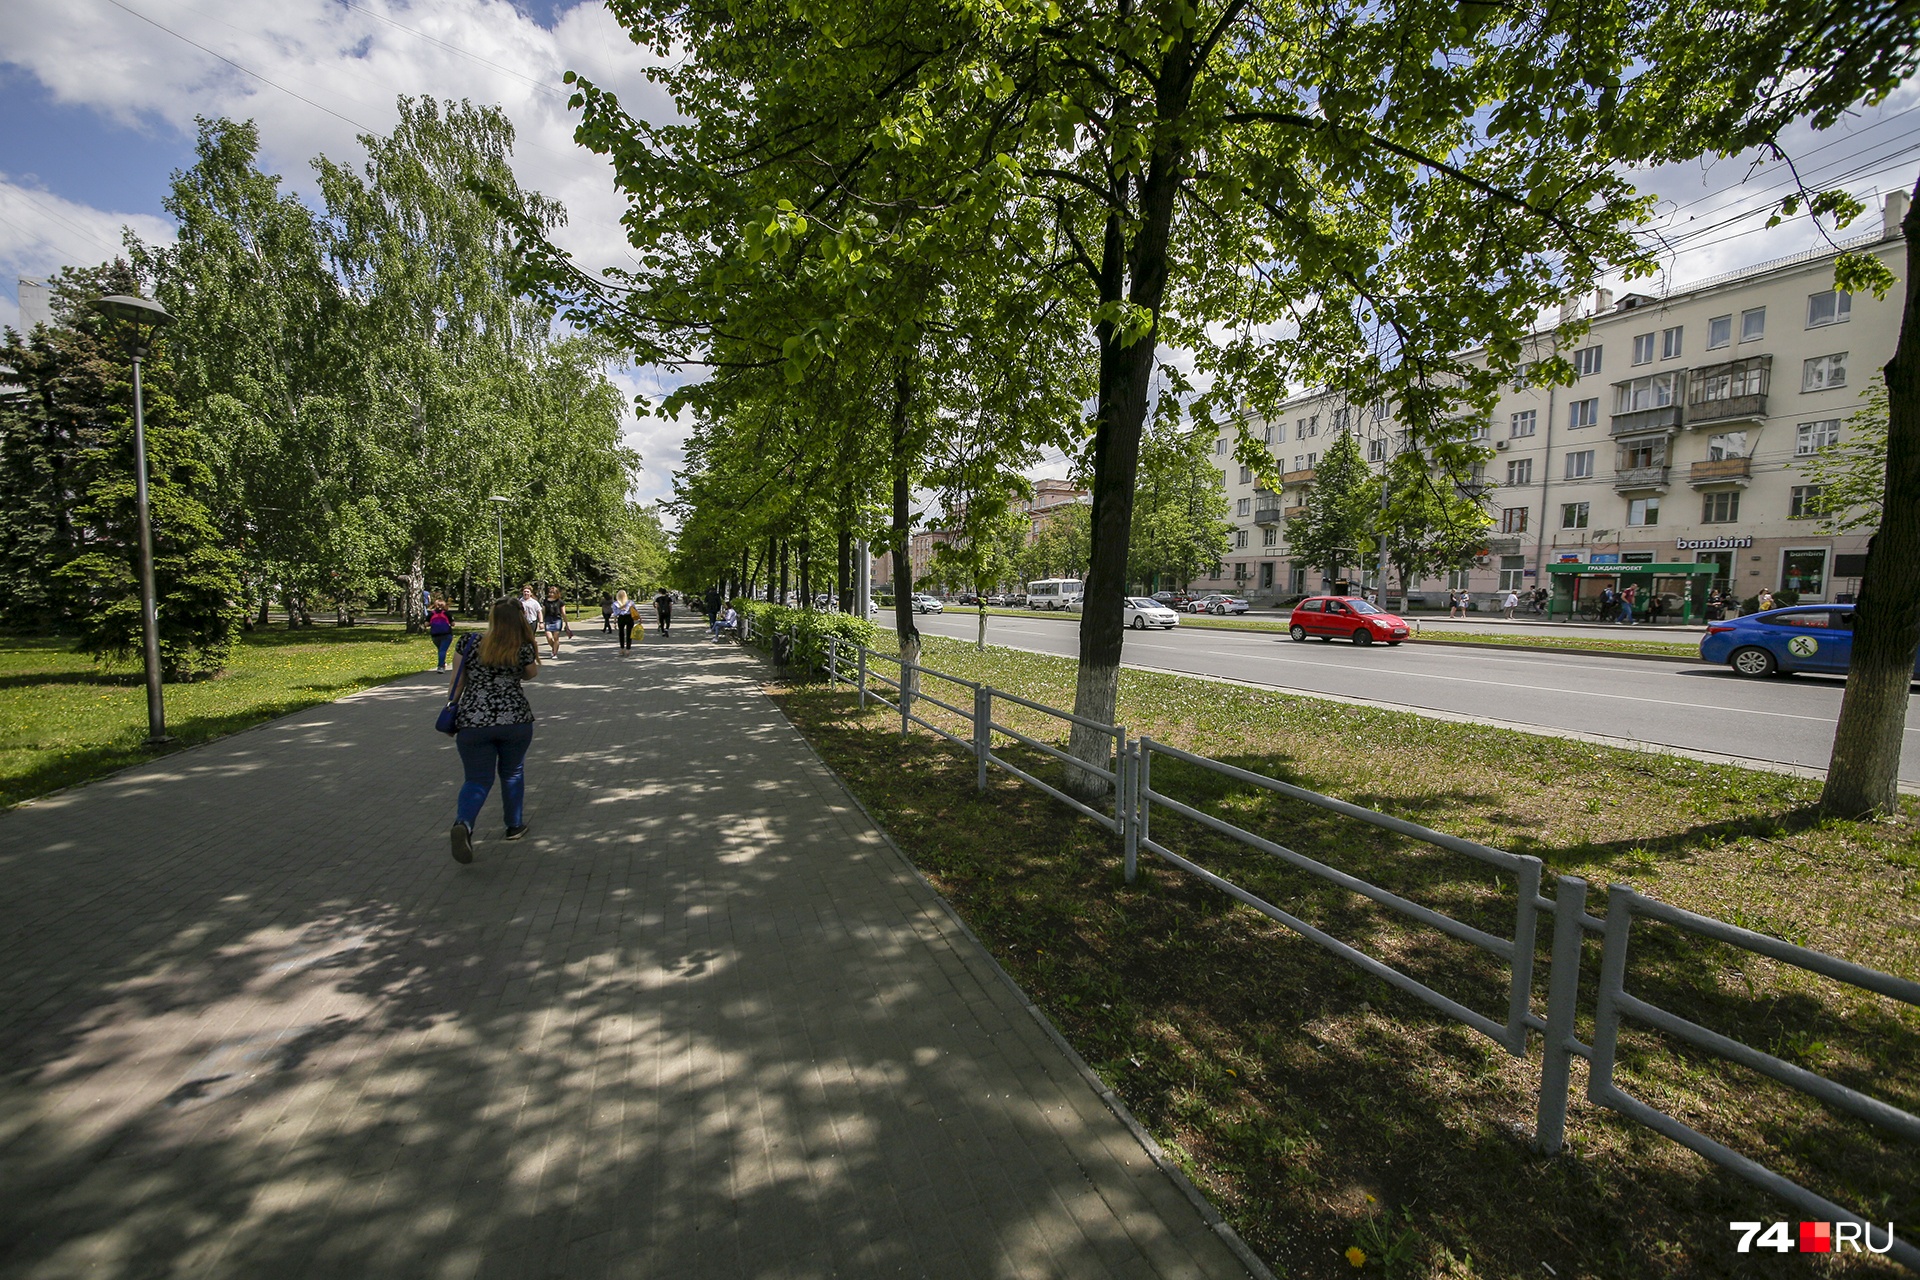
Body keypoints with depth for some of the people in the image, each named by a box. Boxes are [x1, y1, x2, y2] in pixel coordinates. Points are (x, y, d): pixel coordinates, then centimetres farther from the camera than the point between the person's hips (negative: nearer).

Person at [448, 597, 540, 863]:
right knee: (512, 773, 20)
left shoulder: (470, 644, 2)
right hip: (515, 719, -1)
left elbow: (456, 684, 7)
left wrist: (452, 713, 18)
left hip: (473, 722, 1)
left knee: (477, 780, 7)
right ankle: (515, 826, 29)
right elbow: (530, 674, 16)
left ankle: (463, 824, -19)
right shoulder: (523, 649, -2)